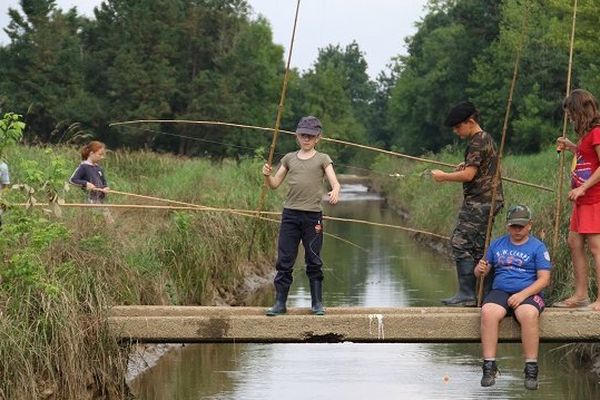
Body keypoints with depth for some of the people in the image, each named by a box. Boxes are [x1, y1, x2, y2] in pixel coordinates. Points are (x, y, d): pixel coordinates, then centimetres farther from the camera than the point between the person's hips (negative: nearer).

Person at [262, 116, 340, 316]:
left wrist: (335, 191, -29)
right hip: (290, 213, 2)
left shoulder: (322, 159, 4)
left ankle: (317, 303, 11)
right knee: (284, 260, 0)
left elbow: (335, 183, -6)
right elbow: (275, 184, 14)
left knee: (314, 260, 3)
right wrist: (268, 175, -7)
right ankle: (280, 303, 4)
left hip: (313, 215, -2)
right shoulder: (289, 158, 13)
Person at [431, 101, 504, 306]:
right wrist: (467, 165, 16)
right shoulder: (486, 138, 18)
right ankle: (486, 292, 11)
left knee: (461, 243, -11)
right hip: (487, 202, 10)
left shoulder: (478, 142, -13)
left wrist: (444, 177, -7)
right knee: (479, 246, 11)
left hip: (479, 202, -10)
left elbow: (469, 175, -19)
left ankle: (467, 293, -13)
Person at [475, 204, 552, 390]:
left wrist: (523, 294, -16)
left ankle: (531, 369, -31)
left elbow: (544, 279, -2)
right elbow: (480, 273, 18)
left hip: (528, 293, -3)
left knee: (529, 314, -37)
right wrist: (480, 269, -8)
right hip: (500, 291, 3)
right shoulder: (497, 244, 17)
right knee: (488, 312, -32)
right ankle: (489, 366, -32)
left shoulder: (537, 247, 6)